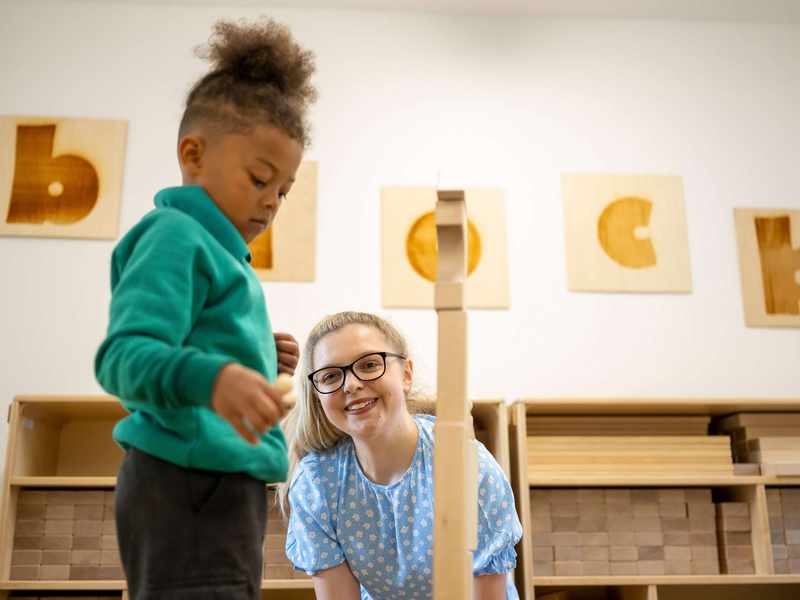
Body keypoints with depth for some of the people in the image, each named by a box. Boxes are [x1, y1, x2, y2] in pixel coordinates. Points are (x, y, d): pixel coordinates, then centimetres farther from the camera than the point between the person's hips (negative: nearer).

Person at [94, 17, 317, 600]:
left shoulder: (216, 250, 20)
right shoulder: (174, 235, -10)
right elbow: (124, 354, -24)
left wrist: (255, 358, 10)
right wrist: (210, 377, -41)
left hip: (221, 491, 10)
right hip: (189, 487, -10)